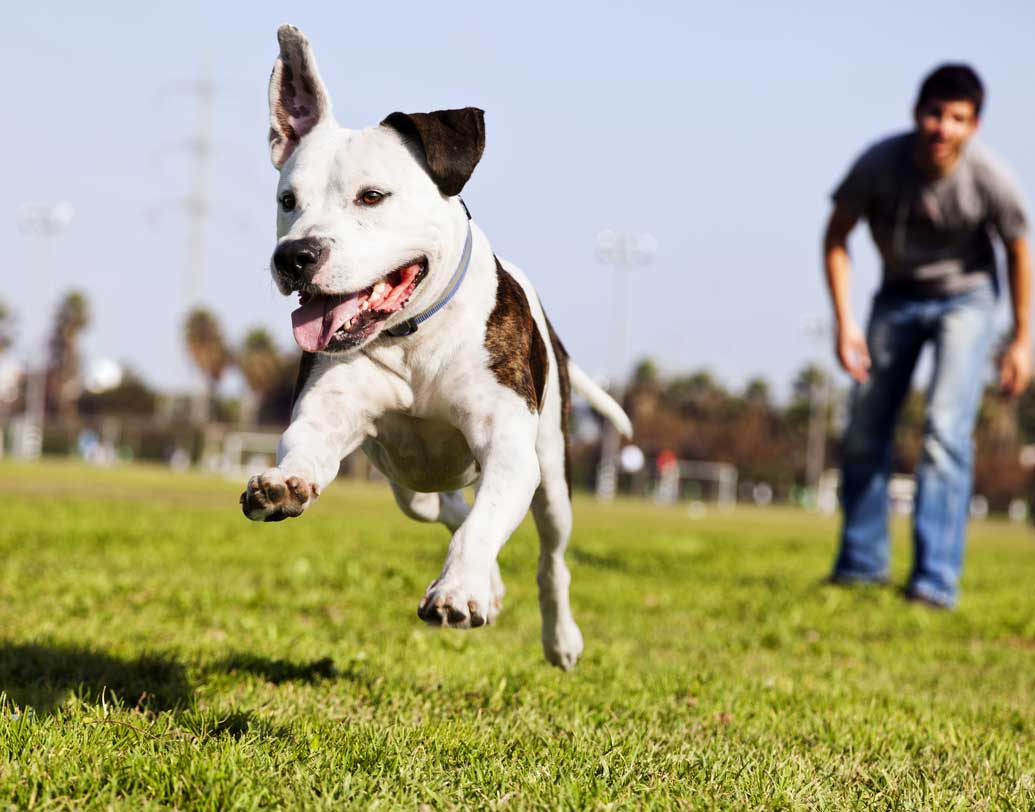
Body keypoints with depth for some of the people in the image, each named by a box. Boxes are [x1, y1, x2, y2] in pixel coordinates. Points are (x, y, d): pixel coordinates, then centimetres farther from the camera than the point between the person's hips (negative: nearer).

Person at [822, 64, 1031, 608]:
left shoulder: (991, 179, -27)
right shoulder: (879, 164, -24)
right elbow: (836, 237, -9)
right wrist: (844, 321, -15)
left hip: (965, 298, -3)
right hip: (898, 296, 3)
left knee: (946, 430, -18)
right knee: (864, 433, 7)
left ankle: (936, 580, -18)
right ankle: (861, 563, 24)